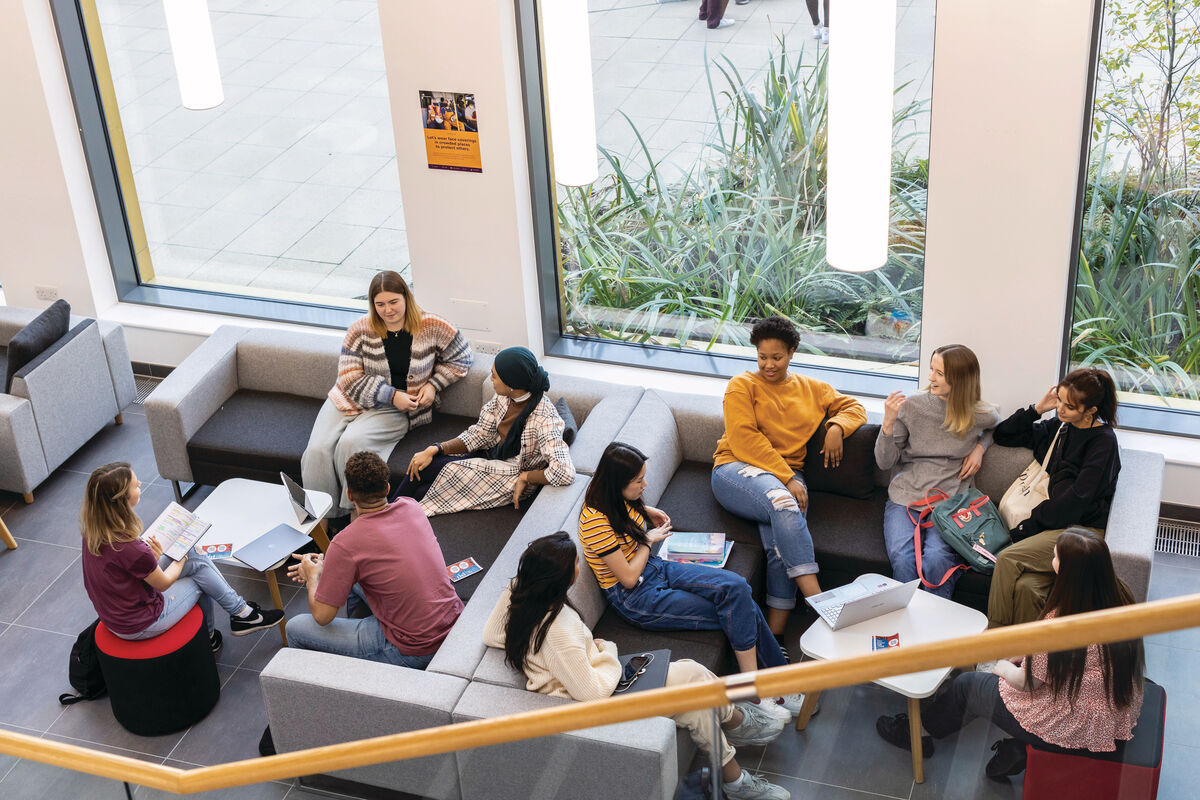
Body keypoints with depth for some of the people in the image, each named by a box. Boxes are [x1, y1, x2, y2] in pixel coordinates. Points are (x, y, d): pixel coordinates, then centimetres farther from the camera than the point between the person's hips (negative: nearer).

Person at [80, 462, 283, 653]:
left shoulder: (94, 531, -10)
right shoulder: (130, 549, -33)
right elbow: (163, 583, -14)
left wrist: (150, 557, -1)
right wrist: (181, 559, 3)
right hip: (139, 626, -7)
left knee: (196, 557, 11)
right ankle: (242, 613, 27)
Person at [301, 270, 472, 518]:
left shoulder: (430, 327, -4)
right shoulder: (361, 329, -2)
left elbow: (460, 358, 10)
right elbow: (350, 379, -5)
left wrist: (433, 385, -4)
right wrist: (391, 395, -16)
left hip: (397, 411, -3)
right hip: (350, 401, 3)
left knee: (351, 444, -31)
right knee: (318, 450, -22)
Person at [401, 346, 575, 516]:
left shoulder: (544, 419, -31)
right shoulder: (504, 397, -9)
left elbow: (565, 472, -39)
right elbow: (479, 434, -1)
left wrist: (525, 477, -25)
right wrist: (434, 449, -11)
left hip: (512, 478, -7)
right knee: (419, 466, -7)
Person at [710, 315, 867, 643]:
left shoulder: (811, 389, 21)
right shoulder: (742, 386, 7)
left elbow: (854, 407, 27)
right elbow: (744, 440, -5)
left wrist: (837, 427, 2)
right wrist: (786, 480, -13)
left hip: (788, 477, 3)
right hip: (737, 470, -3)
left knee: (782, 541, -28)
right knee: (783, 503, -37)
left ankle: (775, 636, -30)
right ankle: (816, 598, -43)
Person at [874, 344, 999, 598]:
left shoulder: (980, 415, 2)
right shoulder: (912, 405, 1)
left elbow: (995, 427, 31)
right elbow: (884, 461, 3)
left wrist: (980, 447, 9)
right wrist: (889, 422, -12)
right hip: (905, 498, 1)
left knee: (936, 560, -31)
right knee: (902, 559, -29)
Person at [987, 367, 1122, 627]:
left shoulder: (1103, 441, -7)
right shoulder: (1059, 427, 15)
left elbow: (1077, 498, -14)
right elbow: (1003, 436, 25)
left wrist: (1029, 525, -13)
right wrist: (1037, 409, 9)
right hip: (1056, 523, 6)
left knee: (1007, 559, -26)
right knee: (1025, 585, -26)